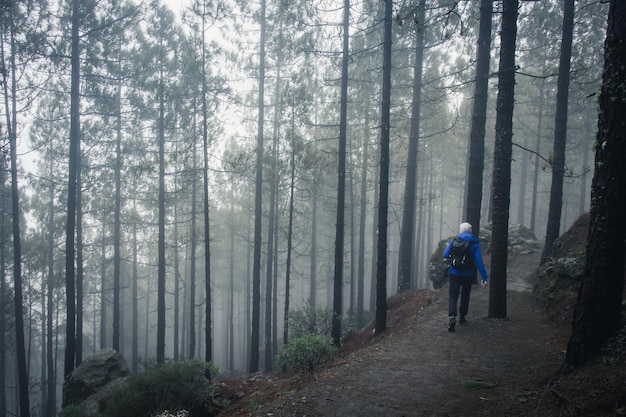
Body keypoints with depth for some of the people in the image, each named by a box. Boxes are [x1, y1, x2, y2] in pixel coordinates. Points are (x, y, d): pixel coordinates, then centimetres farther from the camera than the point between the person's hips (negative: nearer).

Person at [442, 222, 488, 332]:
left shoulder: (454, 241, -5)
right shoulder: (474, 244, -7)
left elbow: (445, 255, -1)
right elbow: (479, 261, -13)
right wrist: (484, 277, -14)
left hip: (454, 274, 0)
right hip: (468, 275, 0)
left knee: (452, 296, 2)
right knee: (465, 296, 20)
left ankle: (452, 317, -21)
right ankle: (462, 318, 30)